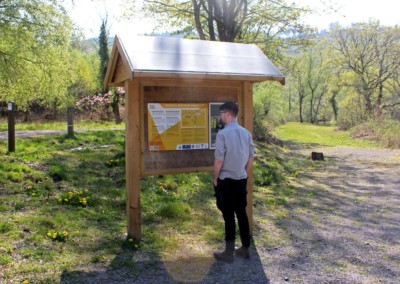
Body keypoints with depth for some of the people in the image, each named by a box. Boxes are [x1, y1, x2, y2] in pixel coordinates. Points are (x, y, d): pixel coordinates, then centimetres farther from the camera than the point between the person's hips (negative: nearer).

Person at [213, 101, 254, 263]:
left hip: (226, 180, -6)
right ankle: (244, 249, 22)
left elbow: (219, 160, -16)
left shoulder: (223, 134, -16)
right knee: (242, 213, 13)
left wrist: (215, 178, -4)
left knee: (228, 215, 1)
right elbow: (251, 157, 9)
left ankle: (229, 252, 10)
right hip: (241, 180, 6)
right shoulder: (246, 133, 4)